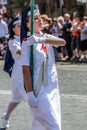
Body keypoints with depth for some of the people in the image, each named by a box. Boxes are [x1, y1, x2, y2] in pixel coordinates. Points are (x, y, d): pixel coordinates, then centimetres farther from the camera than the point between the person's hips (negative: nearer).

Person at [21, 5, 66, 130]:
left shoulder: (46, 37, 8)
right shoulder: (27, 42, -12)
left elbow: (63, 42, -12)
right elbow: (26, 70, -16)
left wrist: (41, 39, -27)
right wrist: (30, 94, -20)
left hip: (52, 87, 7)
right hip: (39, 90, -7)